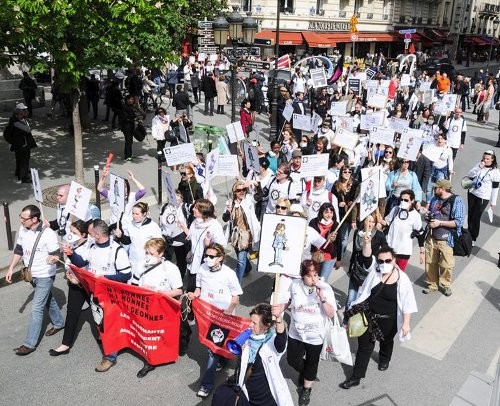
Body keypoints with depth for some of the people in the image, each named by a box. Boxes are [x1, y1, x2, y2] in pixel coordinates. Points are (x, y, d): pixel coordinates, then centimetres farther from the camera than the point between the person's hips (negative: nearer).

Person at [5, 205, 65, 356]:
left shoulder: (48, 234, -25)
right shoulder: (22, 229, -5)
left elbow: (56, 255, -21)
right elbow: (18, 250, 8)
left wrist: (53, 259, -44)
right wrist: (11, 268, 7)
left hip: (45, 276, -7)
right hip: (31, 275, 7)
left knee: (36, 308, -4)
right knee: (48, 300, 24)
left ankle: (30, 344, 5)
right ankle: (59, 323, 45)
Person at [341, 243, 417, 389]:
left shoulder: (402, 279, -19)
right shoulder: (374, 270, -12)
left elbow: (407, 303, -14)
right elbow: (367, 258, -29)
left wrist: (406, 323, -14)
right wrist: (367, 243, -48)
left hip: (389, 320, -1)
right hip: (369, 315, 1)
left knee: (386, 341, 28)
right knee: (364, 345, 9)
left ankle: (384, 359, 61)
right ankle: (356, 377, 20)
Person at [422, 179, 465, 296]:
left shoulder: (456, 201, -12)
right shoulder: (434, 199, 9)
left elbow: (459, 222, -17)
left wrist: (440, 223, -19)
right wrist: (428, 214, 2)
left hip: (446, 239, -6)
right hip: (432, 237, 6)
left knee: (446, 265, 4)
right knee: (430, 263, 12)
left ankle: (446, 285, 28)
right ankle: (432, 285, 30)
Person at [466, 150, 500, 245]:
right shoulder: (479, 164, -2)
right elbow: (470, 175, -7)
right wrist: (479, 168, -22)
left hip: (483, 198, -4)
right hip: (472, 193, 5)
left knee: (476, 217, 1)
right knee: (470, 214, 16)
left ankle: (473, 238, 16)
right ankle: (469, 233, 36)